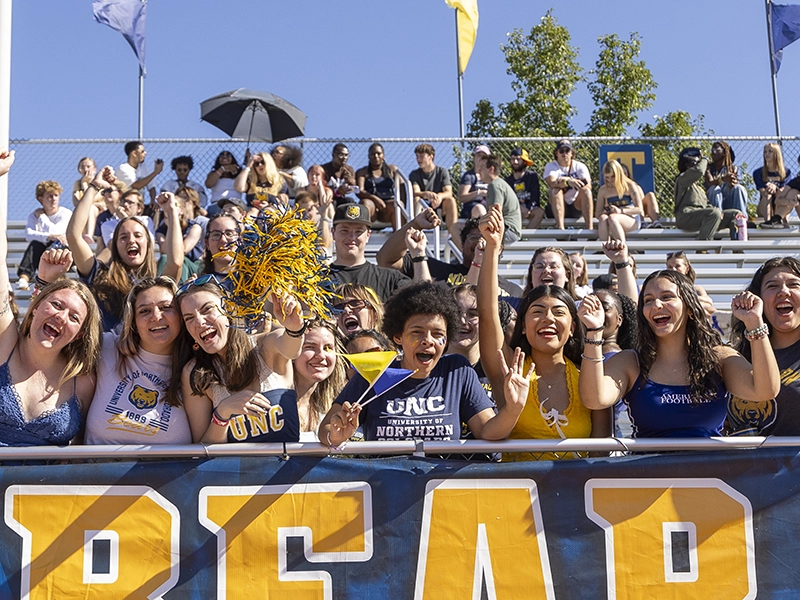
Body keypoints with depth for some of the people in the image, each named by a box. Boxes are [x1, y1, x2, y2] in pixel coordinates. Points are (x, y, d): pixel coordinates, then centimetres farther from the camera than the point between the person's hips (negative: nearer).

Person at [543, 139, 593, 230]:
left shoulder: (580, 166, 6)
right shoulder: (551, 166, 3)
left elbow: (588, 186, -13)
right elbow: (552, 184, -20)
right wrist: (568, 181, -40)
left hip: (577, 207, 1)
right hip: (557, 208, -1)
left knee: (586, 190, -24)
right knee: (556, 190, -29)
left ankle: (589, 228, -37)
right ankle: (560, 228, -45)